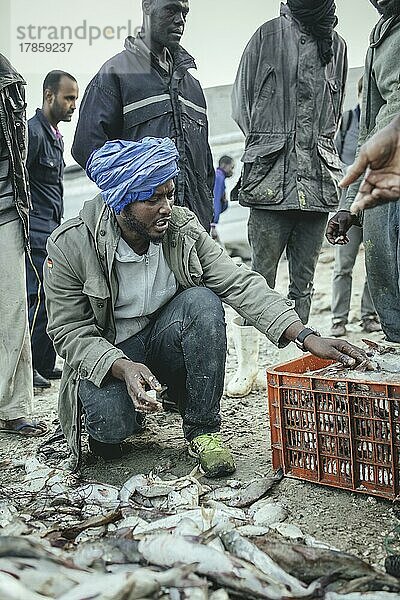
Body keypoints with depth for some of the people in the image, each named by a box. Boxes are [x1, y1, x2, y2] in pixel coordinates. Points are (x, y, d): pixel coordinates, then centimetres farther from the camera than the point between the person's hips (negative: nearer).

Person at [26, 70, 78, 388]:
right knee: (42, 297, -11)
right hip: (36, 231, -10)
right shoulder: (33, 131, -11)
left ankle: (45, 364, 19)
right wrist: (21, 227, -18)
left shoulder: (55, 135, 20)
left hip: (53, 230, 10)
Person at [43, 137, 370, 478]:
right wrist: (124, 368, -35)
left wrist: (307, 337, -28)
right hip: (106, 356, -2)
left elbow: (239, 283, -17)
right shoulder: (70, 246, -19)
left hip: (164, 340, 3)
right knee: (109, 423, -33)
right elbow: (70, 331, -17)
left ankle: (202, 428, -15)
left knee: (202, 302, -29)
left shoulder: (183, 228, -12)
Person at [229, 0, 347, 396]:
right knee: (261, 276, -4)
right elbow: (242, 101, 8)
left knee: (303, 280, 6)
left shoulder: (337, 45, 17)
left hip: (319, 180, 4)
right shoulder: (269, 35, 7)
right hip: (271, 178, -3)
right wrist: (268, 142, 5)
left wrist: (319, 143, 14)